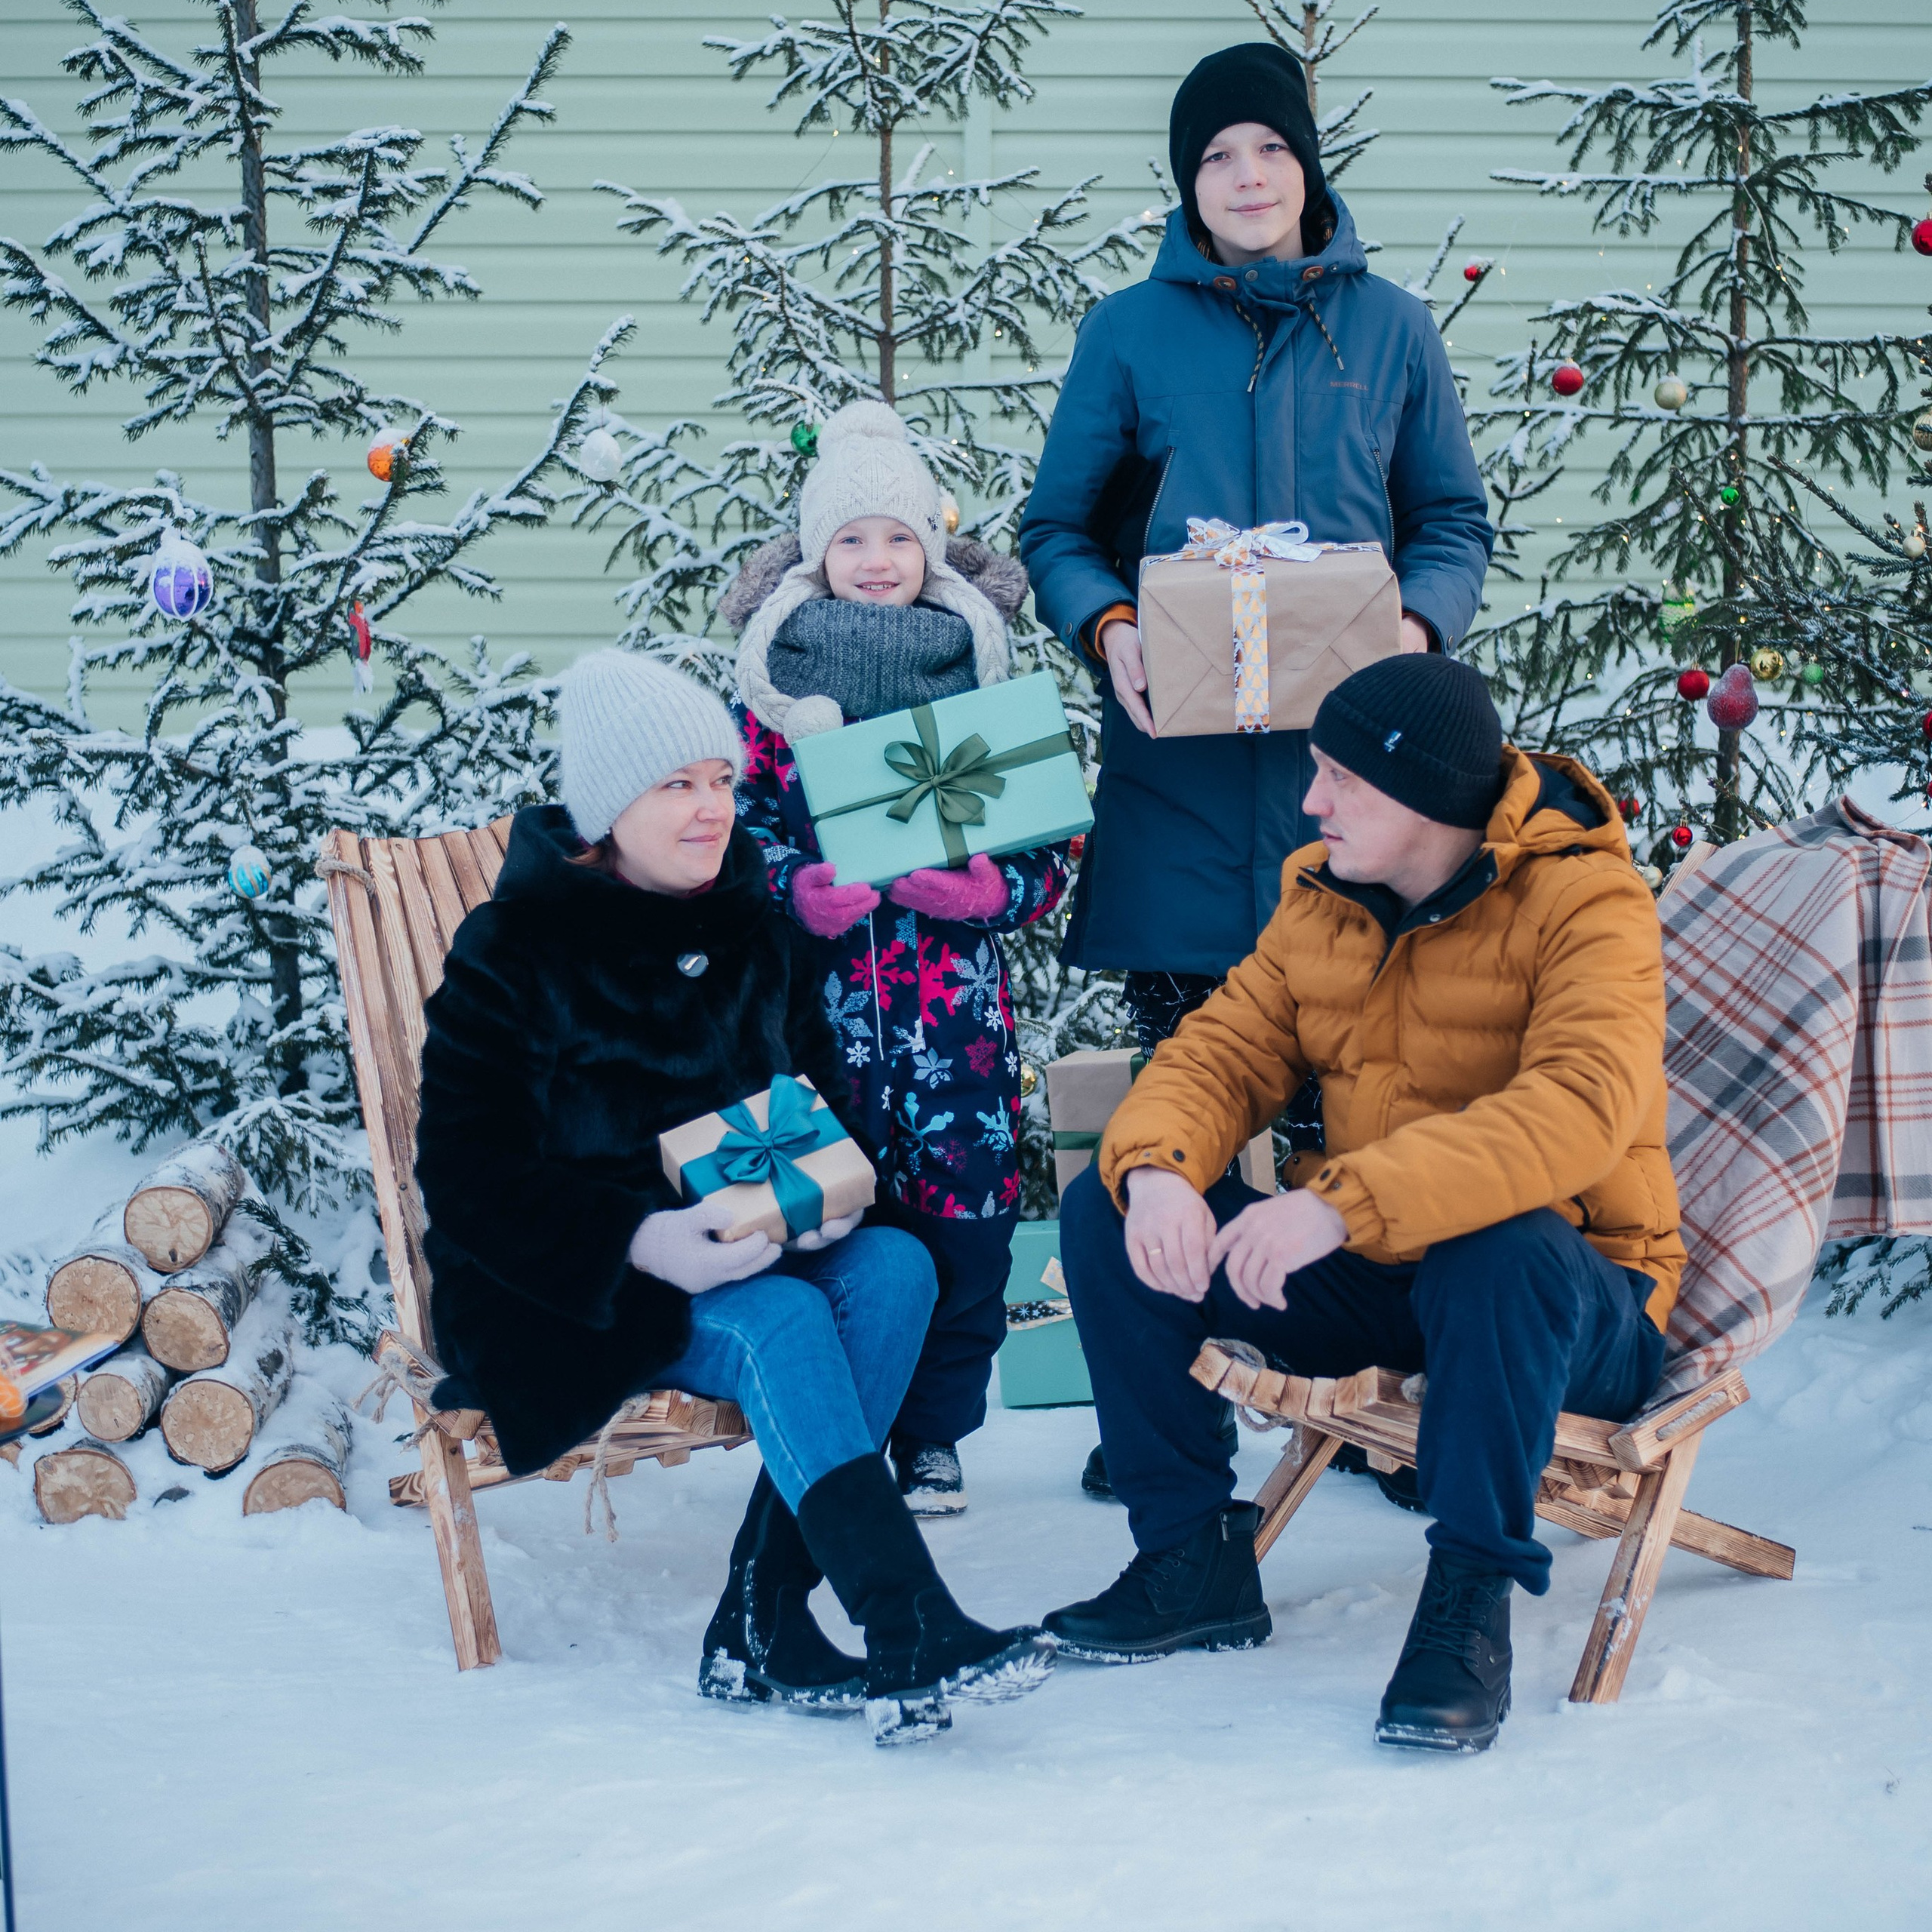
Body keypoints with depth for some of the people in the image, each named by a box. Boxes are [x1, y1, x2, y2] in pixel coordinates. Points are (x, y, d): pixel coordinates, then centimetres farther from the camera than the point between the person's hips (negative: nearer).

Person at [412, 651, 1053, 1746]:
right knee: (782, 1321, -33)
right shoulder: (512, 953, -7)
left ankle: (762, 1633, -26)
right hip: (578, 1290, -5)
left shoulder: (756, 932, 10)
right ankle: (913, 1637, -43)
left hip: (755, 1246, 6)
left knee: (894, 1268, -25)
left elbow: (828, 1096, 18)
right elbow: (469, 1181, -12)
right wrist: (640, 1241, -27)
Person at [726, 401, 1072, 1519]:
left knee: (960, 1209, -1)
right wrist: (802, 891, -14)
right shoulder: (772, 681, 5)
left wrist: (981, 885, -15)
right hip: (821, 996, -1)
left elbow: (1049, 855, 6)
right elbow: (736, 829, 5)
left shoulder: (986, 673, 6)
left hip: (956, 997, 1)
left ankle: (935, 1439, 14)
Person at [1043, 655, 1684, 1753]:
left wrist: (1346, 1202, -44)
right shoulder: (1321, 897, 4)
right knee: (1106, 1212, -7)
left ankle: (1471, 1600, -26)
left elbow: (1578, 1110, -34)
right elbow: (1227, 1052, 2)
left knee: (1507, 1250, -41)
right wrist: (1155, 1167, -23)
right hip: (1367, 1290, 6)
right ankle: (1196, 1559, 0)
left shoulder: (1585, 901, -18)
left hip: (1564, 1297, -6)